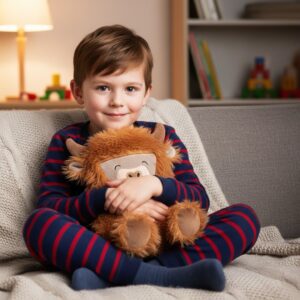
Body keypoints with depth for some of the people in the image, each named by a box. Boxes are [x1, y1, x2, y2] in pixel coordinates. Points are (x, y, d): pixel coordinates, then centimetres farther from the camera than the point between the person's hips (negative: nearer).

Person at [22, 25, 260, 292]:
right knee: (38, 223, -28)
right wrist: (104, 198, -21)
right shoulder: (67, 141, 8)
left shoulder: (162, 137, 12)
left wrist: (155, 185, -19)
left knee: (244, 217, -15)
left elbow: (200, 200, 1)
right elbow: (48, 207, -5)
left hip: (164, 246, 2)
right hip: (95, 249, -2)